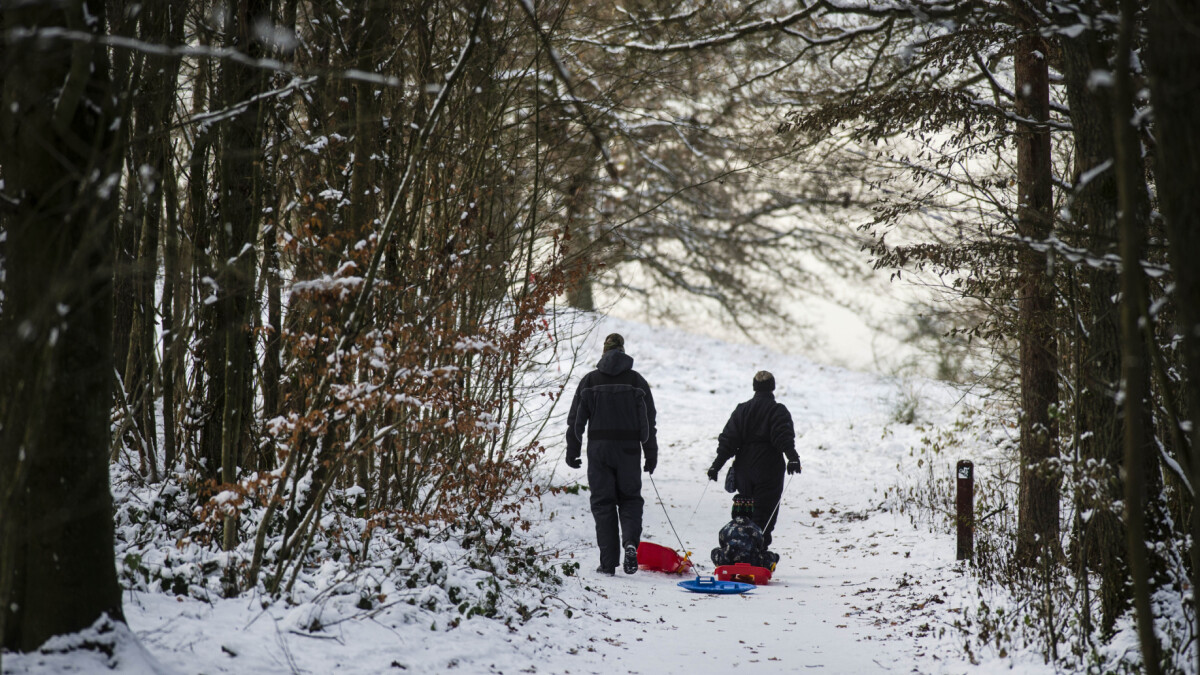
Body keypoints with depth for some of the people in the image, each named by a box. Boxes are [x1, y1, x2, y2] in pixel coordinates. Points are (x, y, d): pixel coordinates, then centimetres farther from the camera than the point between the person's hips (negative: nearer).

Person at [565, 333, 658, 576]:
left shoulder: (590, 380, 1)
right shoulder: (636, 381, 1)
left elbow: (576, 419, 3)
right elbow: (649, 420, 2)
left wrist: (572, 451, 11)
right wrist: (651, 454, 9)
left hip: (598, 448, 0)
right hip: (629, 448, 0)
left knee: (602, 503, 6)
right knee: (630, 498, 14)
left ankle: (608, 563, 3)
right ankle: (630, 542, -13)